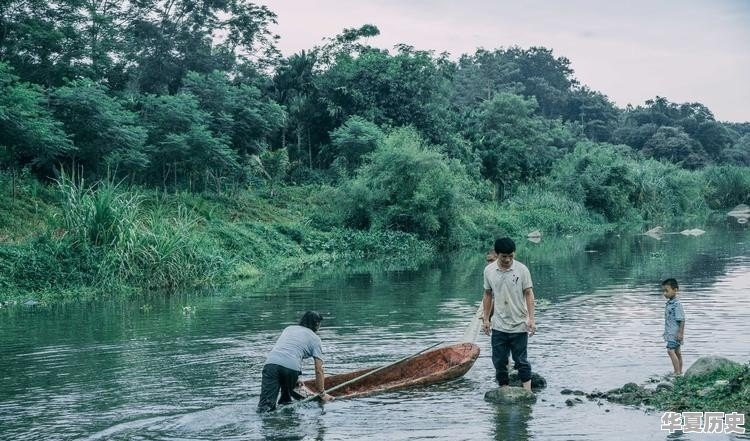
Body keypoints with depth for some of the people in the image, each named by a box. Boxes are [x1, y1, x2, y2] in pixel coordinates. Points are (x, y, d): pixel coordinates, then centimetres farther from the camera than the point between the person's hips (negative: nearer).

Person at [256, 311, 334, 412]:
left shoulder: (289, 328, 35)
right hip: (292, 367, -2)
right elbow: (319, 370, 15)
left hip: (271, 362, 3)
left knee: (267, 403, -1)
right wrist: (322, 394, 24)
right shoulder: (315, 339, 20)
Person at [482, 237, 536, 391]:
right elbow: (488, 296, 9)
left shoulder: (522, 269, -9)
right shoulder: (489, 270, -1)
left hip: (519, 325, -3)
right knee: (499, 361, 8)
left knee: (521, 361, 2)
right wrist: (485, 319, 7)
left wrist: (531, 319, -14)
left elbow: (529, 294, -6)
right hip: (498, 326, 3)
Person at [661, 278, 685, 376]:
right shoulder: (668, 303, 11)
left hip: (675, 333, -10)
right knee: (677, 352, 15)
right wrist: (666, 331, 23)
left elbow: (682, 320, -18)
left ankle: (678, 372, -16)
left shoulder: (677, 304, -17)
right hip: (670, 333, 10)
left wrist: (680, 333, -20)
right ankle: (679, 372, 22)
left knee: (670, 350, -17)